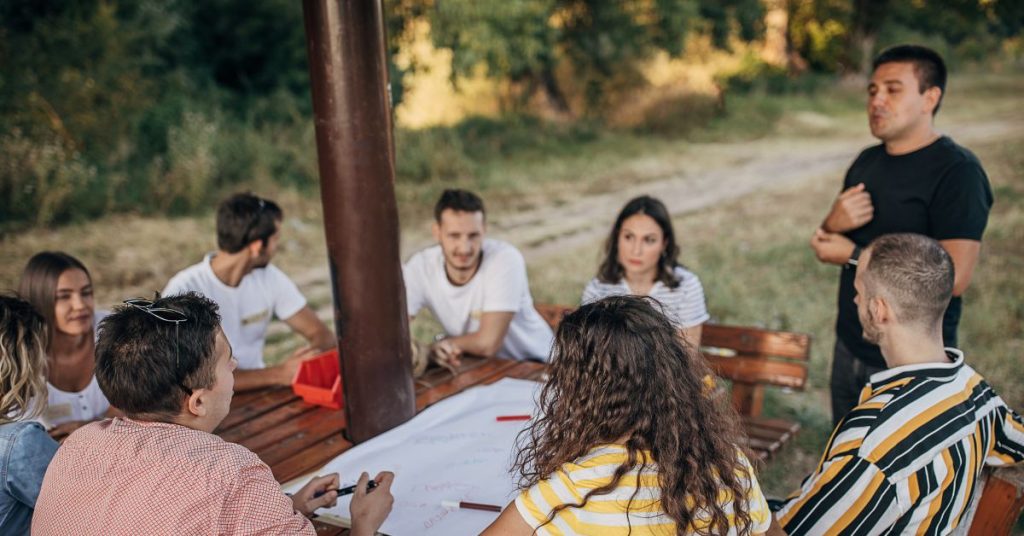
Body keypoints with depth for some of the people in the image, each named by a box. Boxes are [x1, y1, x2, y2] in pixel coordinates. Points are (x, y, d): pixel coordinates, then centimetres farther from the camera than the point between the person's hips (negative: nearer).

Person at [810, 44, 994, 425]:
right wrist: (833, 224, -12)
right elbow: (827, 247, 12)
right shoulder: (867, 162, 7)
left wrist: (854, 256, -18)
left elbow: (954, 277, -25)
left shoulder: (957, 171, -16)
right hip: (850, 350, 7)